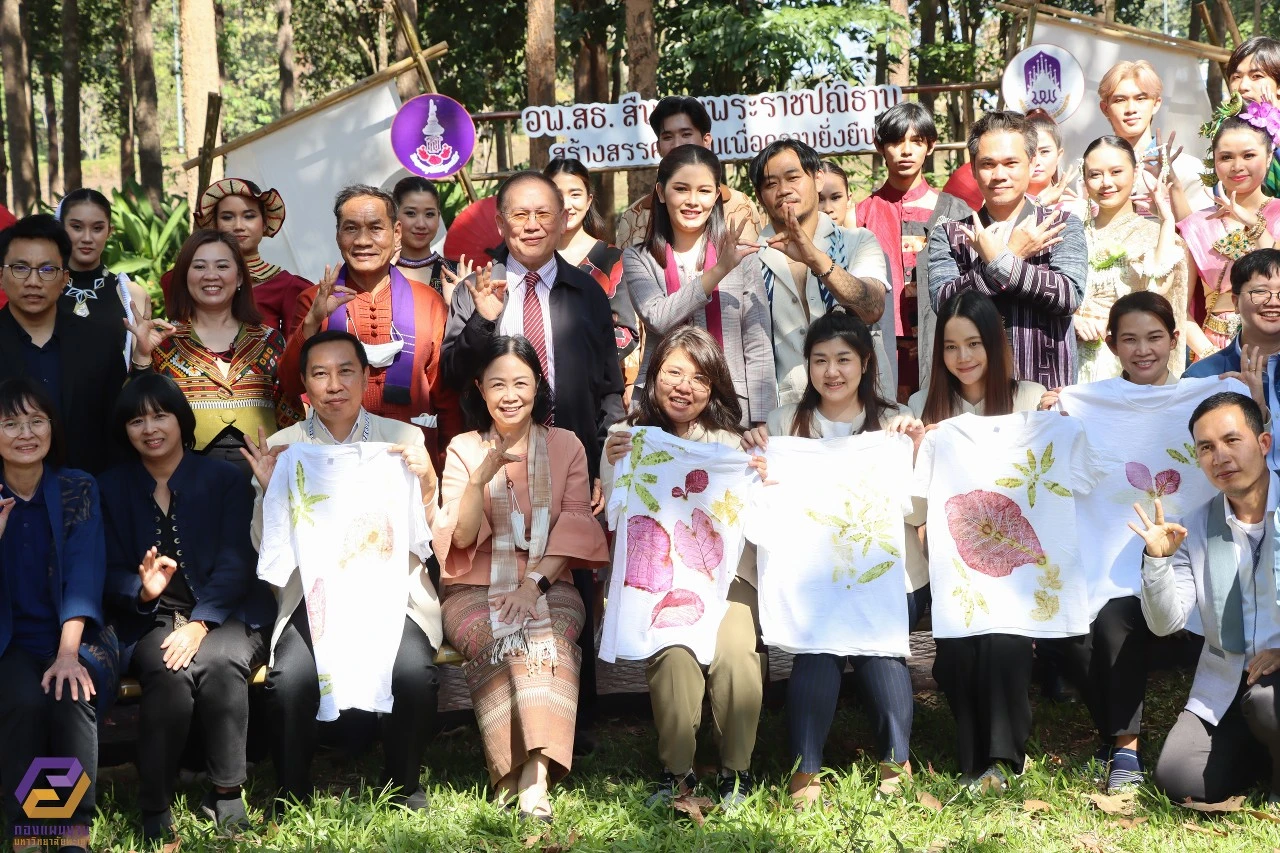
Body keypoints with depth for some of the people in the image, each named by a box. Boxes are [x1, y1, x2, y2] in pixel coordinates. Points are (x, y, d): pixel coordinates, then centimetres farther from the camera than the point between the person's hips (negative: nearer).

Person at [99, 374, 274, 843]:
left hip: (223, 615, 0)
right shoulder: (112, 488, 10)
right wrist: (143, 589, -21)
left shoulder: (225, 479, 4)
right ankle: (154, 809, -24)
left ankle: (226, 795, -21)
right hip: (150, 620, 1)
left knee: (220, 662, -35)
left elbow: (235, 564, -5)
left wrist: (199, 625, -20)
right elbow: (112, 572, 4)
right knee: (170, 672, -34)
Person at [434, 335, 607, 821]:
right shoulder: (463, 449, 7)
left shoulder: (566, 446, 10)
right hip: (476, 590, 0)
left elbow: (575, 524, 0)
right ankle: (530, 775, -31)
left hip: (548, 587, 0)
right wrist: (481, 477, -20)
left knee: (544, 634, -33)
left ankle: (533, 778, -42)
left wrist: (535, 583, -14)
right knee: (499, 640, -32)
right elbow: (463, 535, -3)